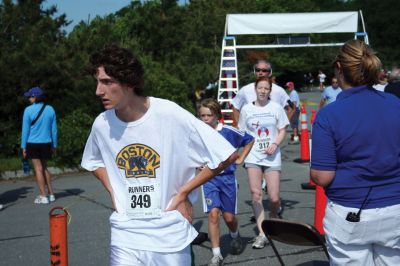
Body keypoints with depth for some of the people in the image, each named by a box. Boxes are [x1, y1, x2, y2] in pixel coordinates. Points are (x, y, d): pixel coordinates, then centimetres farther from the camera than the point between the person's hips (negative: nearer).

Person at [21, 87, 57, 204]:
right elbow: (54, 129, 5)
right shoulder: (50, 109, 1)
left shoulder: (28, 110, -9)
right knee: (44, 168, 17)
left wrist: (23, 146, 0)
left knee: (38, 169, 2)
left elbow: (25, 129, -6)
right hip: (46, 143, 4)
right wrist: (54, 145, 13)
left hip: (33, 143, -4)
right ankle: (51, 194, 16)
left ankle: (43, 196, 2)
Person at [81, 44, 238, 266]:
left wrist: (183, 193, -10)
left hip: (170, 233, -2)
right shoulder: (101, 124, -3)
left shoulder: (170, 115, -16)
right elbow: (93, 161, 20)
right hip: (125, 236, 3)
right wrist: (113, 193, 5)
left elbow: (226, 156, -13)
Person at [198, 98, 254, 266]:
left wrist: (240, 159, 3)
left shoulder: (228, 131, -9)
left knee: (229, 217, 5)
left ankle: (235, 236, 41)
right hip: (208, 178, 0)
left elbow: (249, 140, 6)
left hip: (227, 177, 0)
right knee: (213, 213, -15)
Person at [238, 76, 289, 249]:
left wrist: (275, 144, -11)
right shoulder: (246, 109, 5)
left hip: (272, 157, -1)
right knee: (255, 194, -6)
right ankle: (262, 233, 0)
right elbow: (242, 133, 12)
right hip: (253, 156, 1)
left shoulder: (276, 108, 3)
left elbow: (282, 130, 6)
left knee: (274, 198, -3)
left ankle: (273, 222, 30)